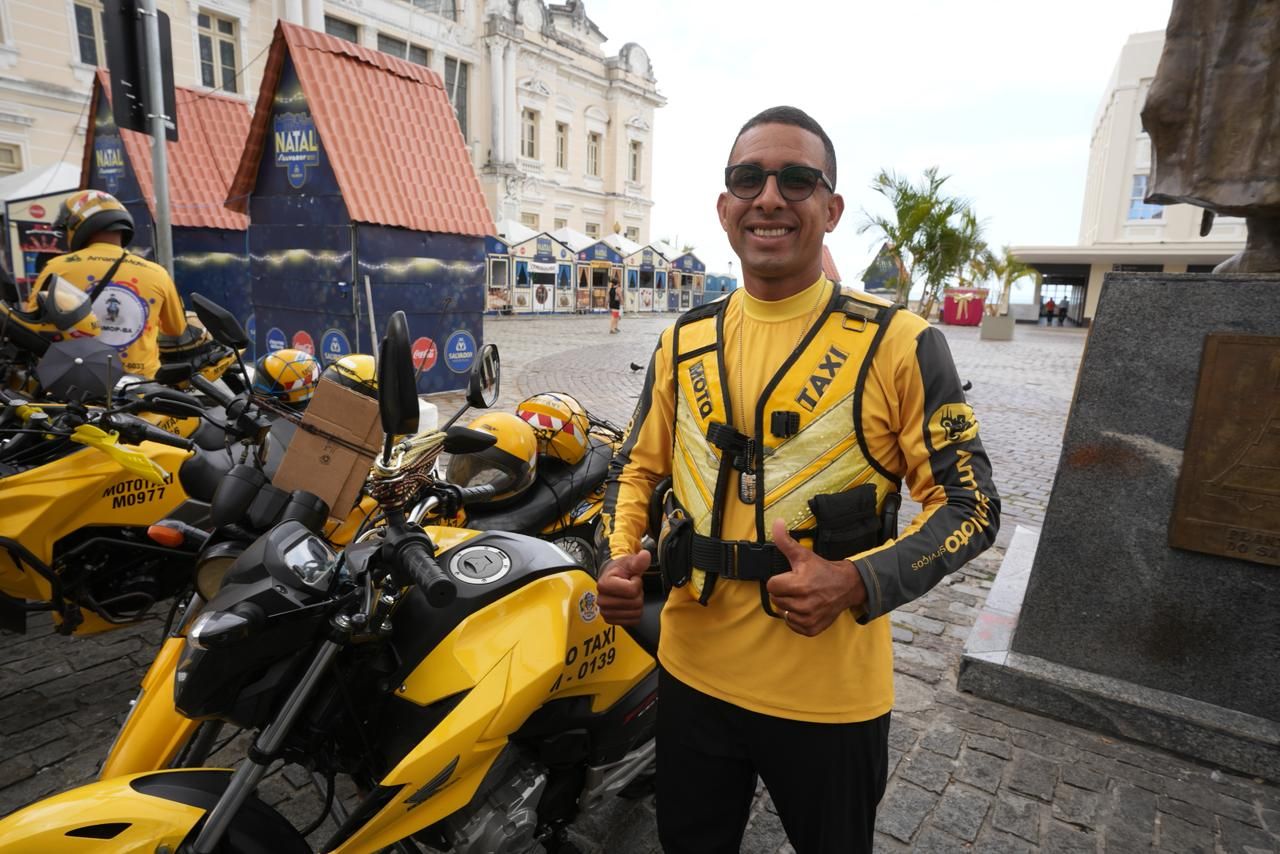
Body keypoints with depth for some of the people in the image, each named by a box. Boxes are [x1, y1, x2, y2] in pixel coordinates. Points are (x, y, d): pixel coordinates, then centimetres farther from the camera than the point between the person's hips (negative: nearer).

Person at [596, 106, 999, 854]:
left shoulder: (899, 343, -11)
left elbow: (970, 502, -8)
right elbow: (638, 466, 11)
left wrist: (858, 582, -24)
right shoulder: (684, 342, 1)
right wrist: (619, 559, -8)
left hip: (828, 695, -3)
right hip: (692, 674, 4)